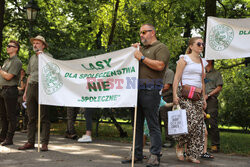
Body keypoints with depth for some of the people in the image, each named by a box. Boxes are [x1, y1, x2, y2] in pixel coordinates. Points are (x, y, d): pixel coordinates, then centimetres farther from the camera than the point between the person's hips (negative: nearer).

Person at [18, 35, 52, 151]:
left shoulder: (47, 56, 3)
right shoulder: (32, 58, 22)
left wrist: (41, 55, -13)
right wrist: (26, 91, 20)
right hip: (31, 87, 6)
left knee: (44, 117, -5)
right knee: (31, 117, 7)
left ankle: (44, 143, -2)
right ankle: (30, 142, 13)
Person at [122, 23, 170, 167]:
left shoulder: (161, 47, 1)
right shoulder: (142, 49, 25)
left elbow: (160, 65, -15)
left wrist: (142, 58, -11)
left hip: (151, 91, -8)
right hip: (137, 90, 8)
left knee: (153, 124, -7)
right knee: (137, 124, 9)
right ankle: (137, 155, 15)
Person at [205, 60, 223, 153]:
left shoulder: (216, 73, 9)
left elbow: (219, 87, 0)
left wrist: (208, 95, -9)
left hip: (211, 100, -5)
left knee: (212, 124, -10)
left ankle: (215, 145, -7)